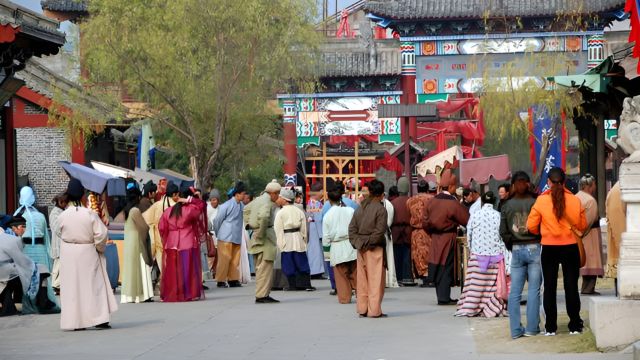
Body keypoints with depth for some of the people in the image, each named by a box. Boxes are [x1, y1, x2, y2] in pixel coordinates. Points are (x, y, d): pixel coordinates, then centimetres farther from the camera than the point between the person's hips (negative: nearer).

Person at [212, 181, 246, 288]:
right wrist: (218, 234, 7)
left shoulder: (241, 205, 5)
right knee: (224, 259, -3)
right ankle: (221, 281, 2)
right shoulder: (227, 205, -14)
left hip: (237, 238, 6)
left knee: (235, 259, 6)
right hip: (226, 238, -6)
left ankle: (233, 279, 12)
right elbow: (217, 220, -6)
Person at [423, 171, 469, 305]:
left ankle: (442, 296, 18)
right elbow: (467, 220, -12)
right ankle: (444, 297, 1)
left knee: (438, 267, 11)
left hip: (435, 239, 6)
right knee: (446, 268, 1)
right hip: (448, 239, -6)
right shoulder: (453, 203, -16)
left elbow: (425, 222, 6)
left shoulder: (432, 201, 2)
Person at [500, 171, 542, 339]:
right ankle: (531, 328, 2)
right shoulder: (535, 202, -7)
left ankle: (515, 330, 3)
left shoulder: (507, 206, 2)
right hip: (534, 248, -3)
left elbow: (503, 232, 3)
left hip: (516, 250, 3)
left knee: (514, 291, 5)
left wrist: (512, 247, 13)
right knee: (533, 290, 2)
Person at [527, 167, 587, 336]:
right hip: (570, 248, 1)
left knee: (549, 287, 8)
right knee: (571, 286, 9)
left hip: (549, 248, -1)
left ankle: (550, 327, 9)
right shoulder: (575, 200, -7)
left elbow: (531, 226, -7)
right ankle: (575, 325, 12)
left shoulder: (541, 200, -10)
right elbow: (582, 225, 1)